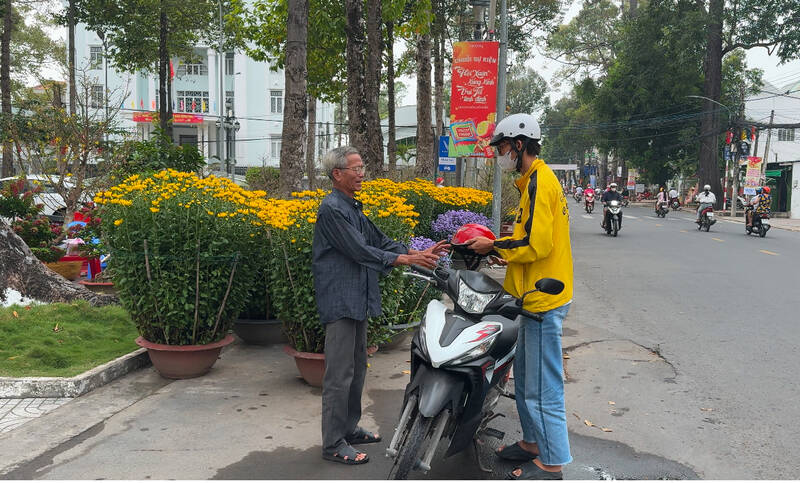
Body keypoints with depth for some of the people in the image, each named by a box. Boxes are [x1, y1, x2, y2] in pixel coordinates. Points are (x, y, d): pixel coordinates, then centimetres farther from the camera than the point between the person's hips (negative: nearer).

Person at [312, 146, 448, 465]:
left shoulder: (353, 208, 16)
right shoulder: (331, 209, -15)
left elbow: (380, 242, 13)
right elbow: (360, 251, -21)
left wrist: (420, 253, 2)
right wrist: (408, 259, -20)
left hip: (357, 300, 10)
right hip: (339, 301, -10)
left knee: (357, 367, 18)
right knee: (340, 374, -5)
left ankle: (350, 429, 31)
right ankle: (333, 444, 5)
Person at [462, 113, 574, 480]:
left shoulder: (539, 181, -16)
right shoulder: (536, 179, 17)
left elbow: (537, 244, -23)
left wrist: (495, 246, -12)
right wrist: (503, 249, 9)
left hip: (544, 300, -11)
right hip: (536, 298, 11)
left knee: (542, 386, -2)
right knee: (524, 377, 20)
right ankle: (533, 443, 34)